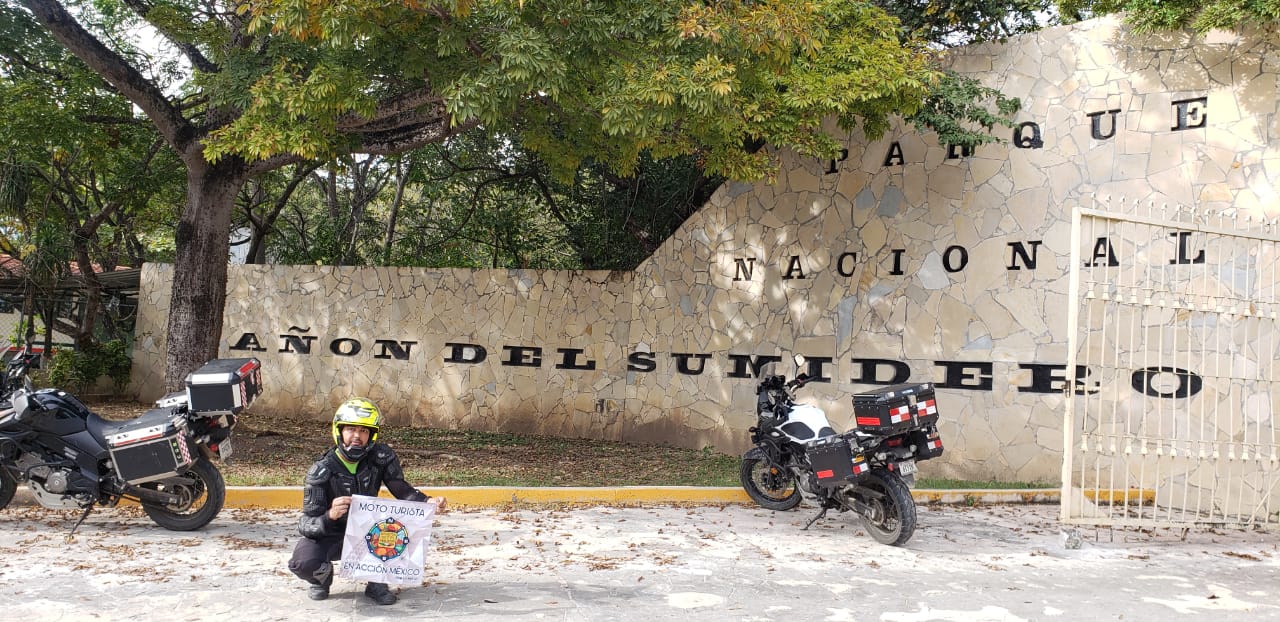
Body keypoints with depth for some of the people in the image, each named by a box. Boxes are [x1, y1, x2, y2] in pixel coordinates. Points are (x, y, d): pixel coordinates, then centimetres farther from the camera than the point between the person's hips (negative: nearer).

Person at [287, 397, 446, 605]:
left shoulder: (382, 457, -15)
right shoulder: (322, 470, -21)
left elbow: (403, 491, -9)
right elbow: (306, 525, -23)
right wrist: (330, 516, -46)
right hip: (330, 535, -2)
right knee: (303, 563, -32)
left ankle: (377, 582, -4)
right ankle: (323, 576, 8)